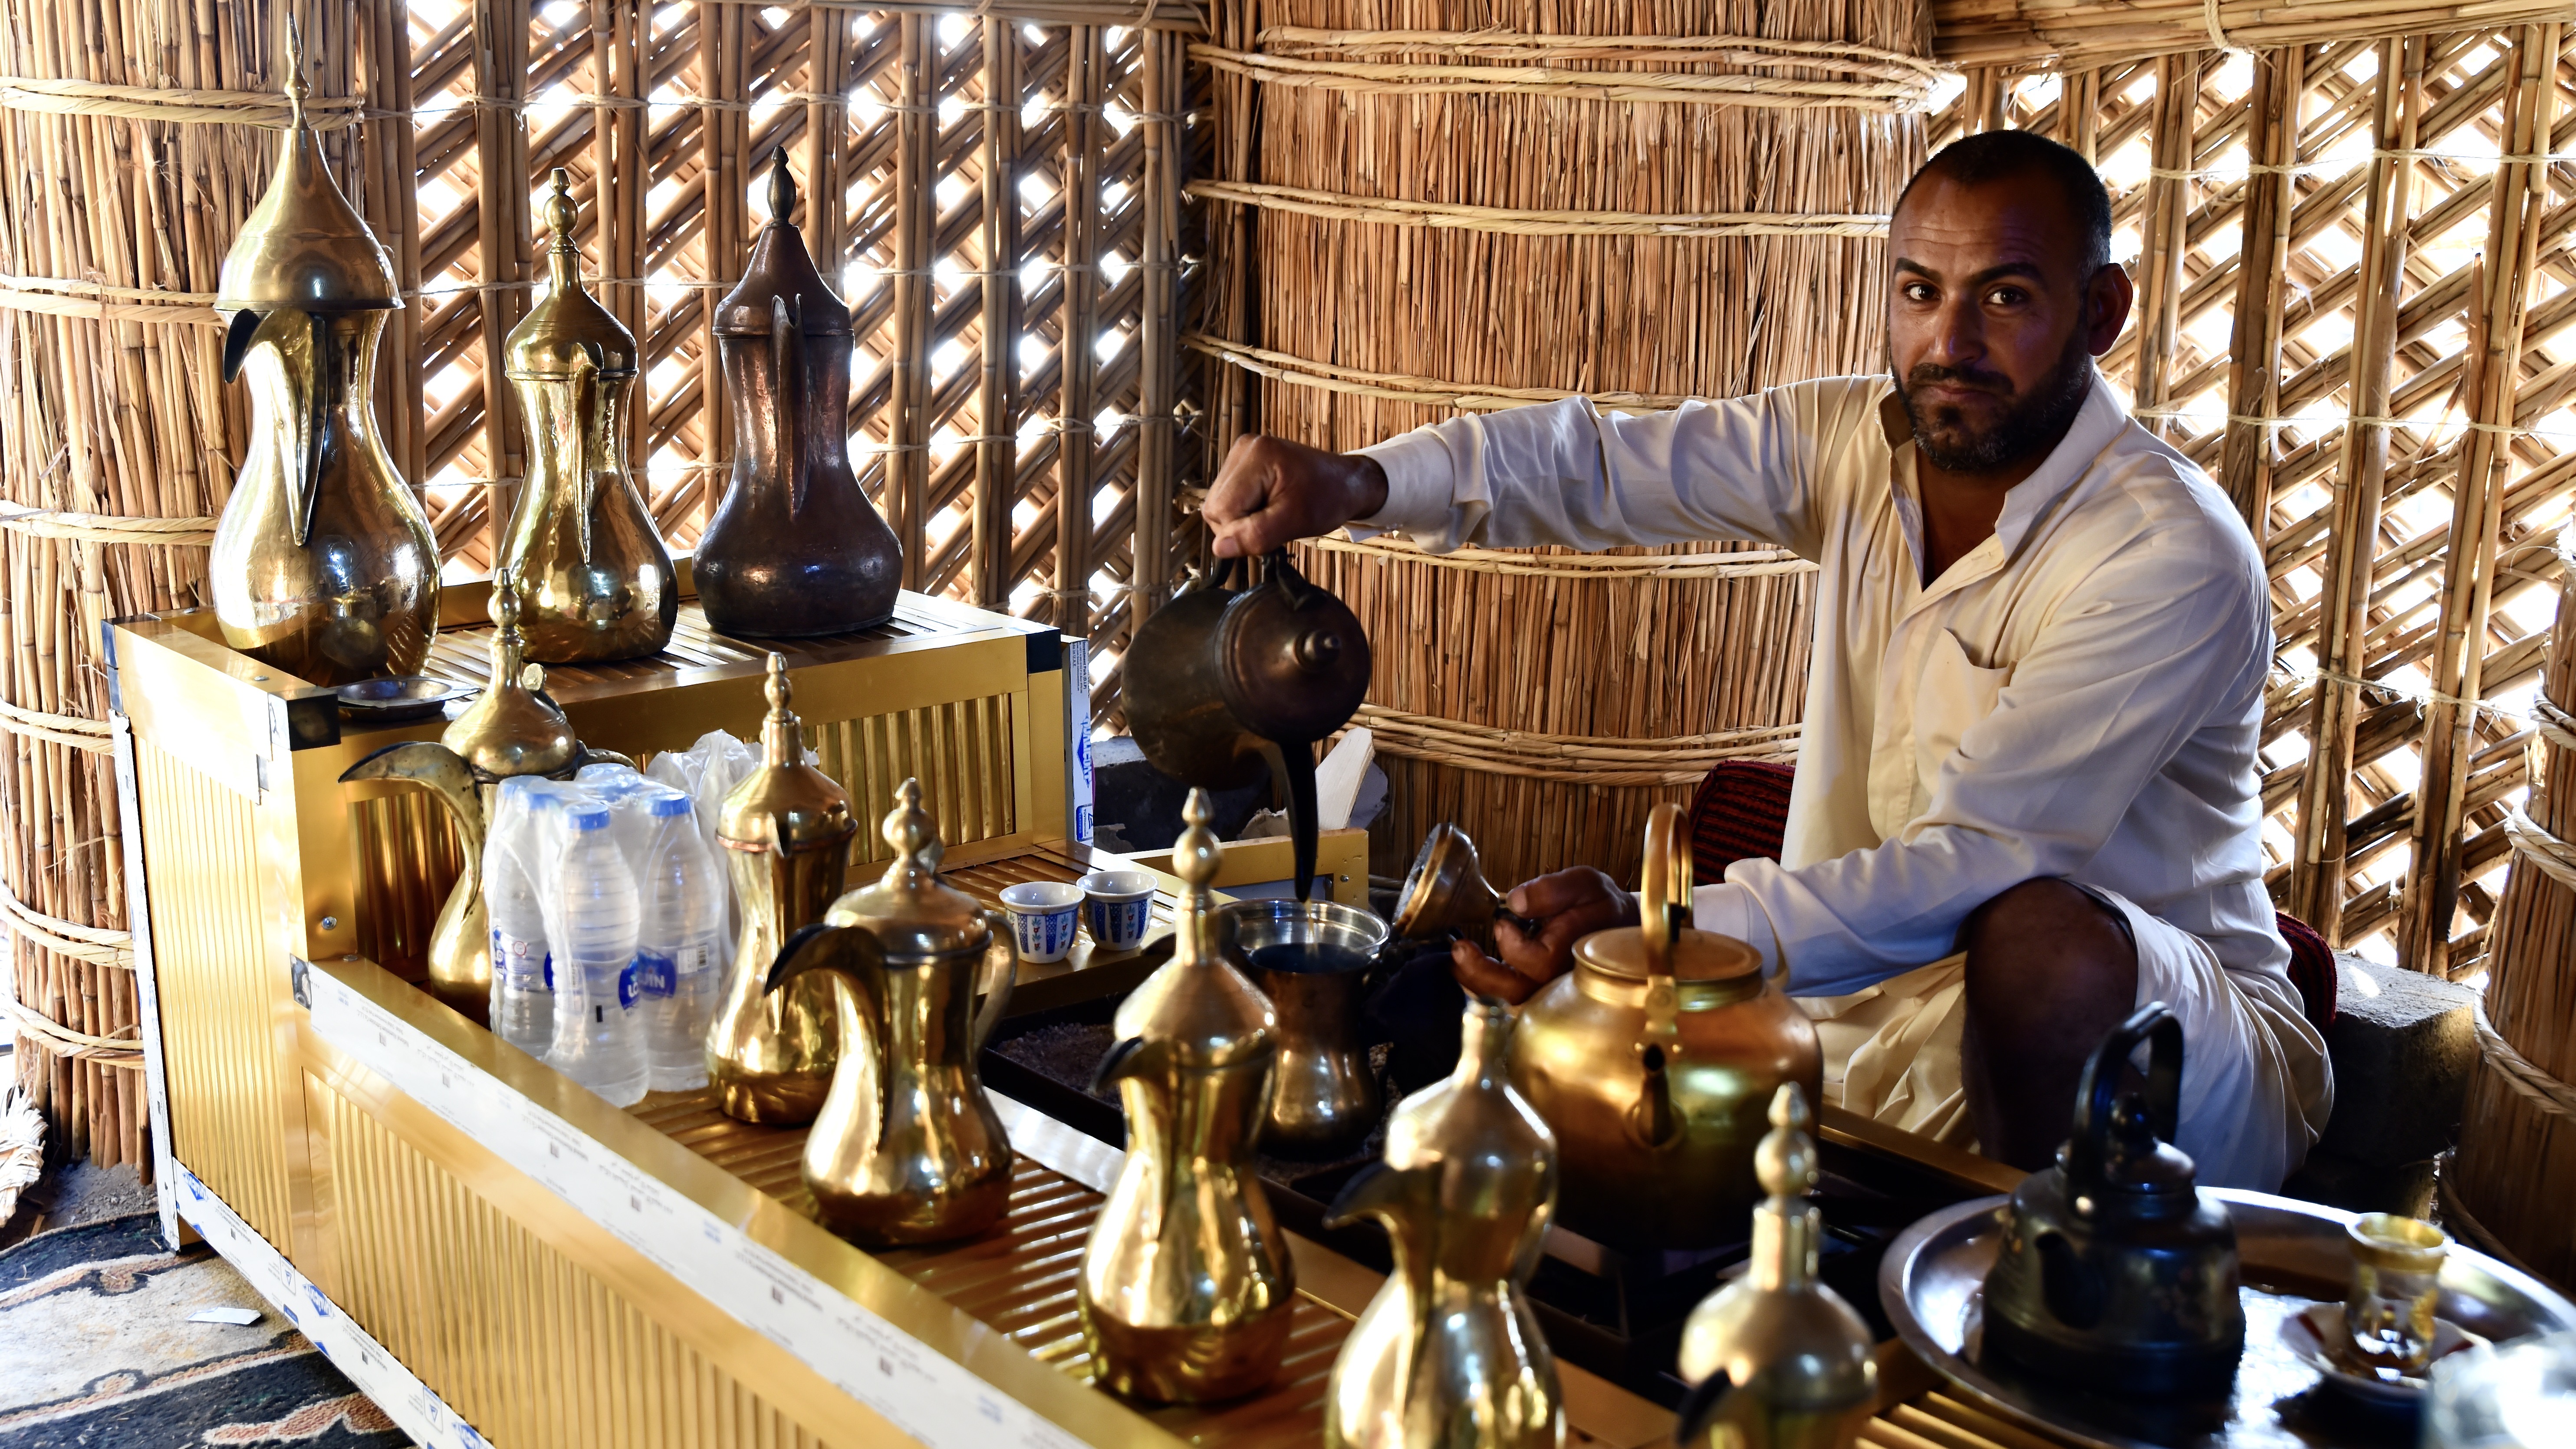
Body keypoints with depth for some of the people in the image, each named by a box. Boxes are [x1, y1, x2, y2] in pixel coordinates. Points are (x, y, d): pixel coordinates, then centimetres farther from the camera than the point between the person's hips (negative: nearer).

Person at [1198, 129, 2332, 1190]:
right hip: (1878, 1006, 5)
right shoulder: (1853, 445, 0)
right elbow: (1594, 463, -1)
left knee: (2045, 935, -39)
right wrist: (1357, 483, -21)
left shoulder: (2176, 558, -21)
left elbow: (1970, 863, -30)